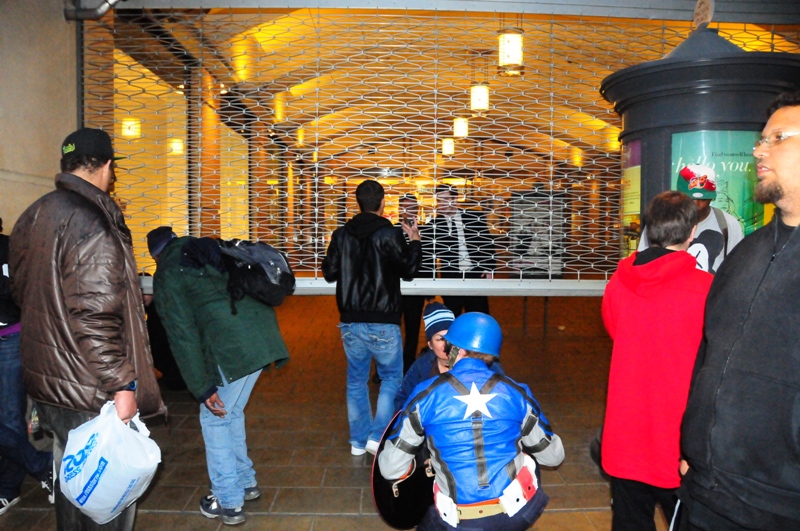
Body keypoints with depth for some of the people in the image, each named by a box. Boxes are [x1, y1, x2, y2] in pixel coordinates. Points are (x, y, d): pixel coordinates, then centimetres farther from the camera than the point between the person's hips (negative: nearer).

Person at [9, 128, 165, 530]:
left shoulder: (33, 217, 10)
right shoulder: (93, 223, -20)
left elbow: (21, 293, 19)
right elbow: (95, 314, -26)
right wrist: (121, 384, -21)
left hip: (47, 381, 9)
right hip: (91, 393, -9)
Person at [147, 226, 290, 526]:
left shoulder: (167, 275, 5)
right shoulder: (211, 250, 23)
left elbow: (182, 335, -2)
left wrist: (203, 388, -1)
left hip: (232, 346, -7)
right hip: (263, 334, 7)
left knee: (215, 418, 12)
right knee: (231, 412, 24)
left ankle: (229, 503, 21)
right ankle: (245, 483, 38)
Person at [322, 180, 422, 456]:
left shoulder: (341, 235, 1)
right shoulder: (390, 234, -12)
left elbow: (329, 273, 9)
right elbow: (408, 270, -4)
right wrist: (414, 240, 8)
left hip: (351, 321, 4)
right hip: (382, 322, -4)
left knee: (356, 380, 15)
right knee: (391, 378, 13)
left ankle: (359, 440, 23)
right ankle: (378, 436, 6)